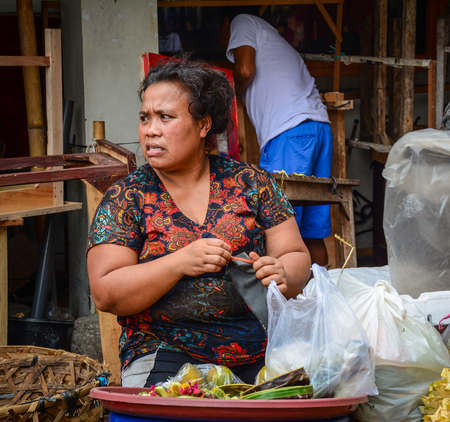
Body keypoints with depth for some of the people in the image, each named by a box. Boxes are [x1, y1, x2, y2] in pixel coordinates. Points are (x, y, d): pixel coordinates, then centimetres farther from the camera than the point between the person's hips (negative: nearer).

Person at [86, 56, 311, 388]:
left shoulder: (250, 181, 10)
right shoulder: (125, 198, 4)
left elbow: (296, 256, 12)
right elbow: (105, 294, -4)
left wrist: (282, 275, -12)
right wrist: (180, 263, -18)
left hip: (257, 357, 2)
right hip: (165, 357, -2)